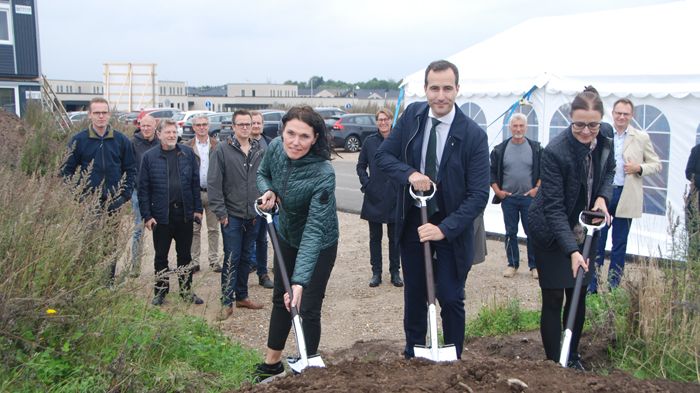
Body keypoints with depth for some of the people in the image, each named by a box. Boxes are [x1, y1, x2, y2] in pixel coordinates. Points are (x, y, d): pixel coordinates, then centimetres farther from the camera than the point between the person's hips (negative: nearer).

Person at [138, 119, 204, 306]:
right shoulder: (149, 156, -2)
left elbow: (195, 182, 6)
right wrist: (147, 215, -7)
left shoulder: (188, 153, 4)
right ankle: (160, 292, 22)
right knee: (161, 256, 9)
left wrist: (198, 208, 1)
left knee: (185, 255, 12)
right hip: (161, 214, -2)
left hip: (185, 213, 2)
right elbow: (143, 188, -2)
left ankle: (186, 290, 24)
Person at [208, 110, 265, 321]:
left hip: (252, 215, 4)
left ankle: (242, 296, 26)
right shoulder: (223, 150, -7)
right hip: (232, 214, -4)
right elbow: (214, 183, -9)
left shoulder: (258, 150, 6)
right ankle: (227, 302, 5)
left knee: (246, 257, 14)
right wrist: (220, 212, -12)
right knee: (231, 258, -4)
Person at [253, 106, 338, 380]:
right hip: (287, 236, 6)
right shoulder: (275, 147, -18)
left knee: (308, 309, -1)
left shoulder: (323, 174, -35)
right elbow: (262, 173, 6)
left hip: (319, 245, -6)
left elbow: (314, 229, -39)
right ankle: (271, 363, 36)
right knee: (281, 300, 19)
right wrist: (267, 191, -18)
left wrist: (300, 281, -45)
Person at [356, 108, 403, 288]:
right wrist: (366, 184, -3)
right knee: (375, 237, 9)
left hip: (394, 197, -1)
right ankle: (376, 272, 19)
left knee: (394, 237, 9)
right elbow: (361, 166, 9)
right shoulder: (370, 141, 2)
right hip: (374, 198, 2)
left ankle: (395, 272, 20)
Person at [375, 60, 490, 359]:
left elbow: (479, 194, -18)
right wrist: (409, 174, -19)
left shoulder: (473, 135, -16)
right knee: (414, 294, 16)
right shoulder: (411, 115, -4)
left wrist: (445, 229, -27)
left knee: (451, 298, 4)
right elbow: (383, 155, 1)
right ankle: (412, 356, 32)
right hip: (412, 222, 3)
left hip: (451, 227, -3)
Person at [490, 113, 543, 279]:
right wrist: (497, 191, -2)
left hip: (529, 198, -1)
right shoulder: (500, 149, 0)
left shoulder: (536, 148, -1)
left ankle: (534, 265, 13)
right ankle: (512, 264, 20)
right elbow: (492, 171, 5)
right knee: (510, 233, 9)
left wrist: (537, 188, -6)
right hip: (508, 198, 1)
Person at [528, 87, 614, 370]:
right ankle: (554, 363, 10)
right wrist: (572, 250, -32)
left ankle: (572, 357, 29)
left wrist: (602, 197, -7)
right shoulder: (555, 152, -26)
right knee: (553, 299, -1)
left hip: (584, 231, 6)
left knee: (578, 296, 13)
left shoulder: (604, 145, -7)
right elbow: (554, 208, -25)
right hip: (552, 235, -6)